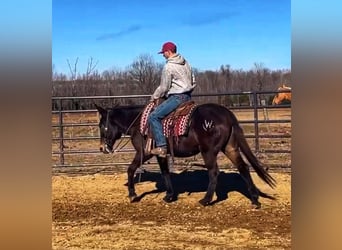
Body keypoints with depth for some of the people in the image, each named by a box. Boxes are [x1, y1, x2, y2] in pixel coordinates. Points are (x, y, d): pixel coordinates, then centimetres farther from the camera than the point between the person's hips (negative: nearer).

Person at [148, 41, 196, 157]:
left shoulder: (168, 66, -13)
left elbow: (164, 87, -10)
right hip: (187, 96, 10)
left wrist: (154, 97, 5)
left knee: (153, 117, -11)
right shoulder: (186, 63, 13)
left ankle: (161, 147, -18)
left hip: (177, 97, -10)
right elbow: (193, 82, 18)